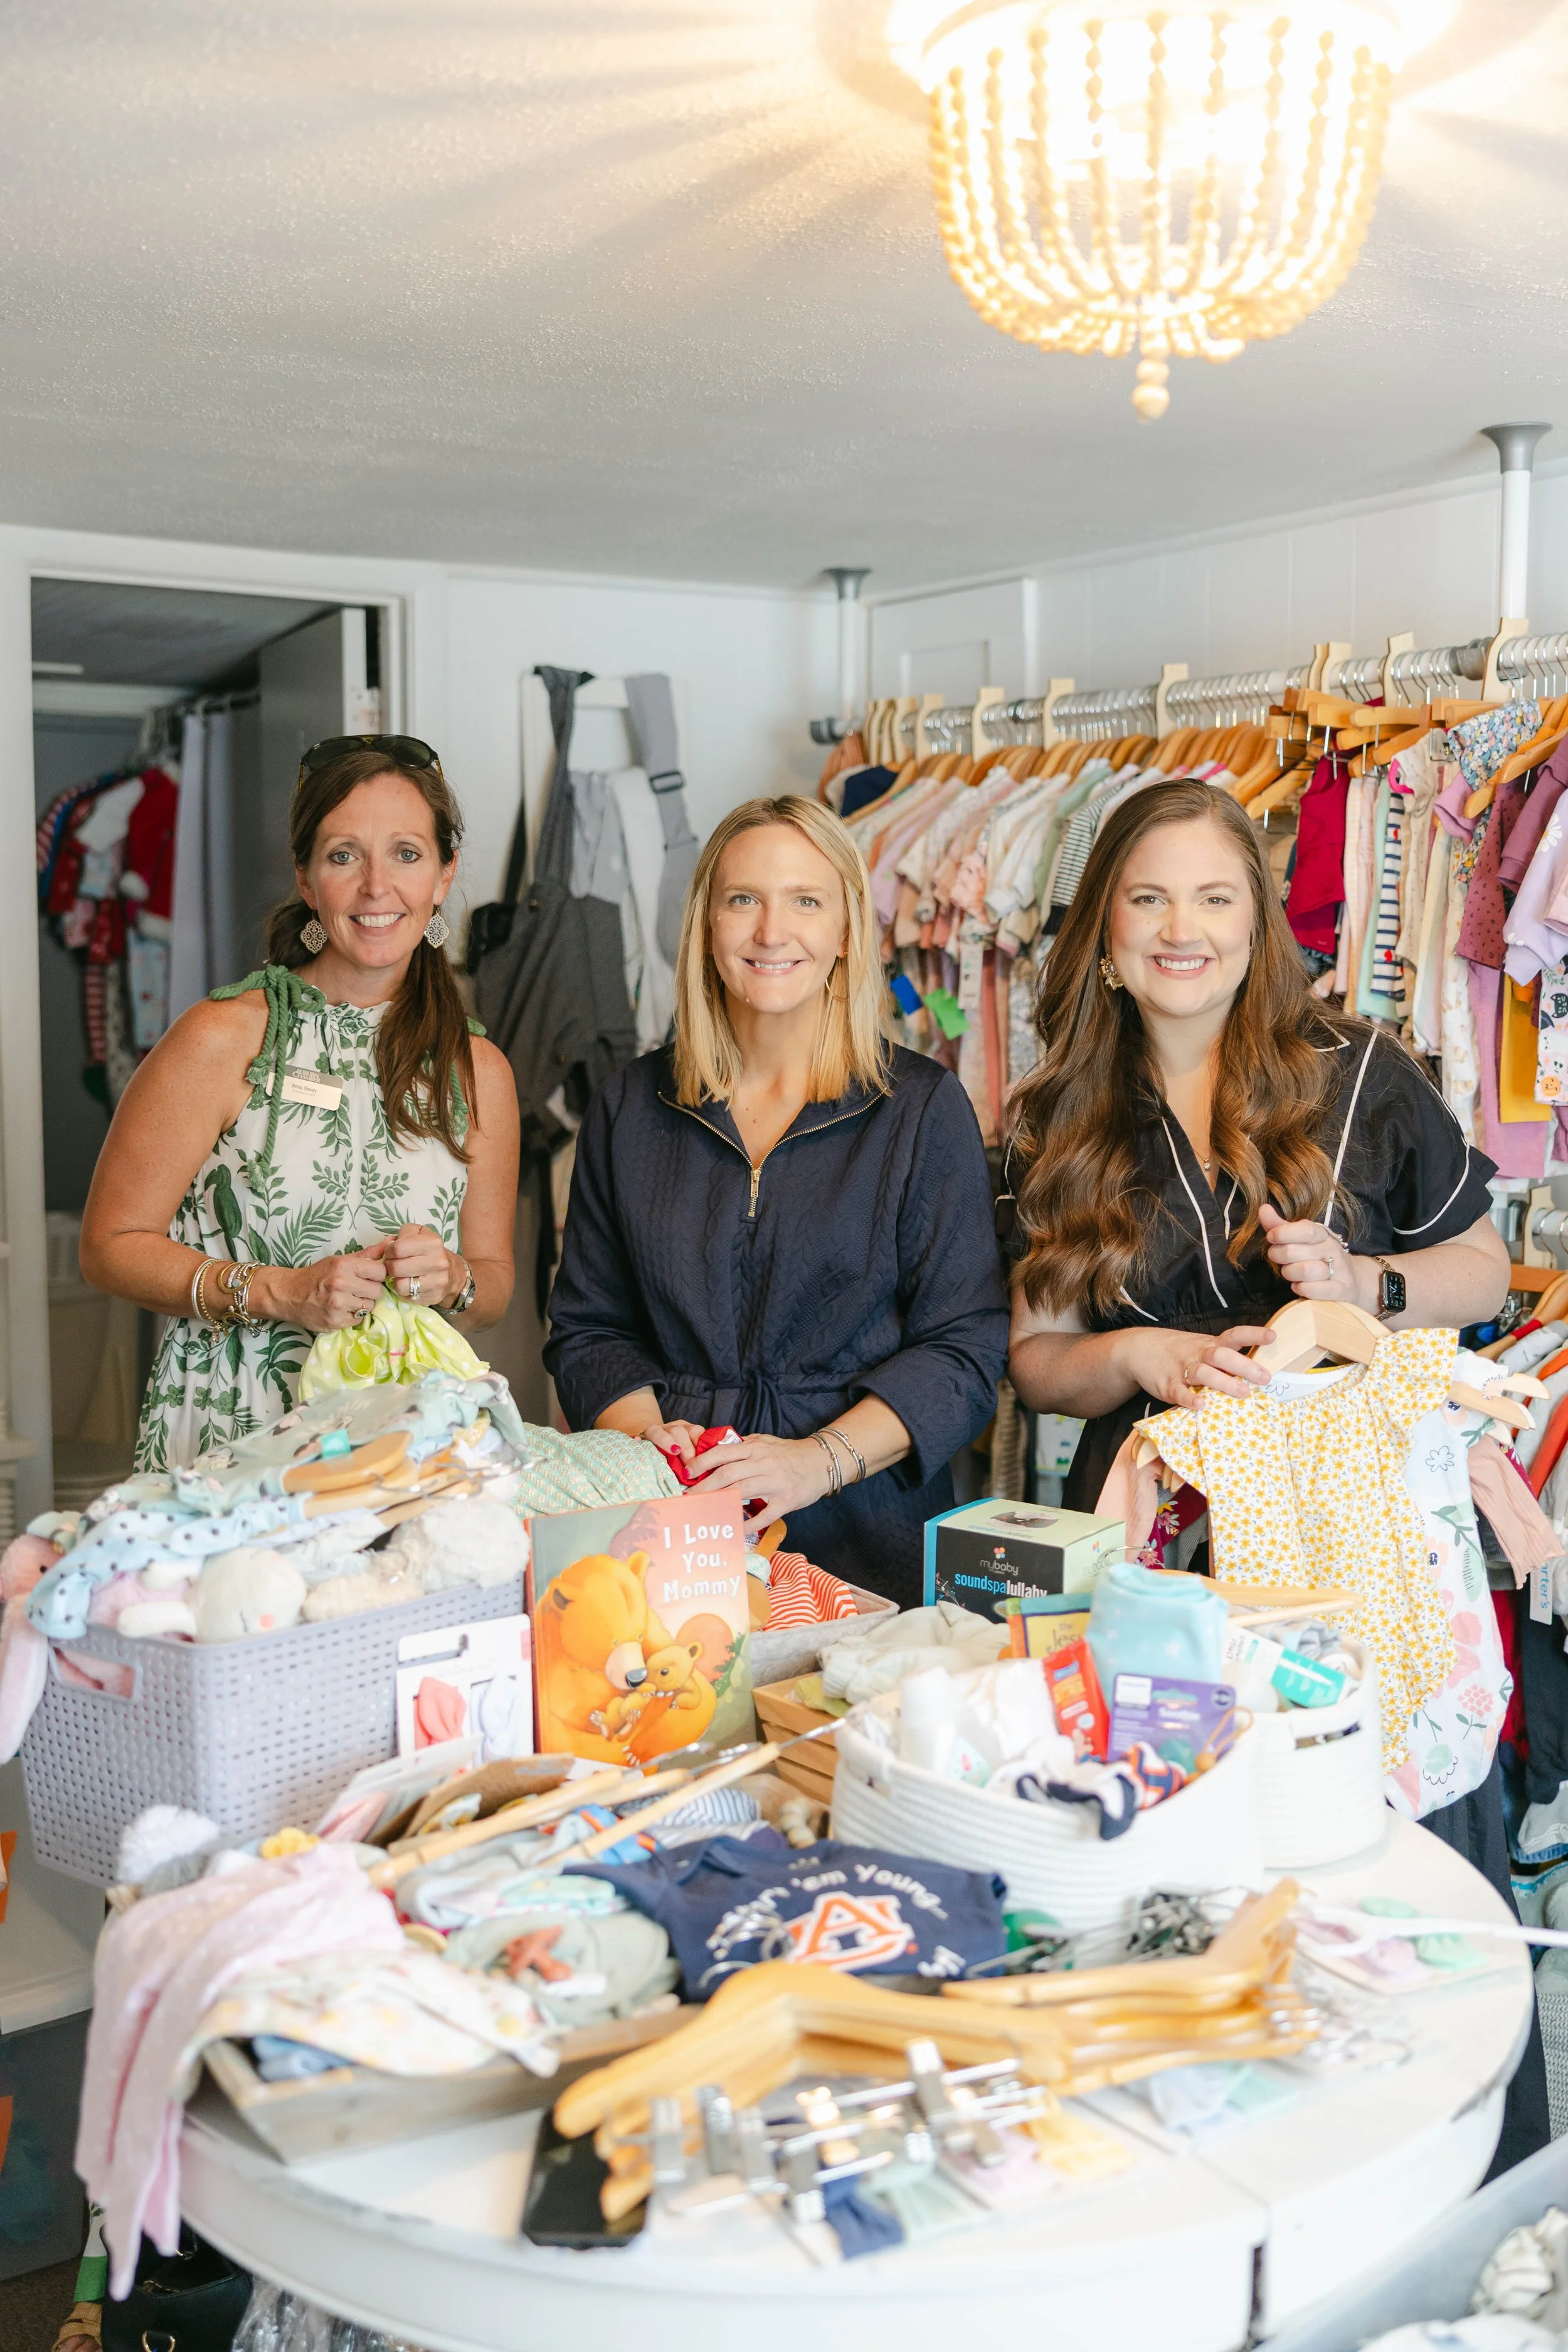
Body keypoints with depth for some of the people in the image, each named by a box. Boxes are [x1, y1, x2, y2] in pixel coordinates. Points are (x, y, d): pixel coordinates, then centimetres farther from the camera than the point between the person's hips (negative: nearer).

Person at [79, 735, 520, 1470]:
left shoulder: (479, 1072, 8)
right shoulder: (222, 1039, -3)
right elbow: (111, 1244, -1)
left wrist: (449, 1279, -5)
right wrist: (277, 1293, -12)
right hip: (221, 1440, -3)